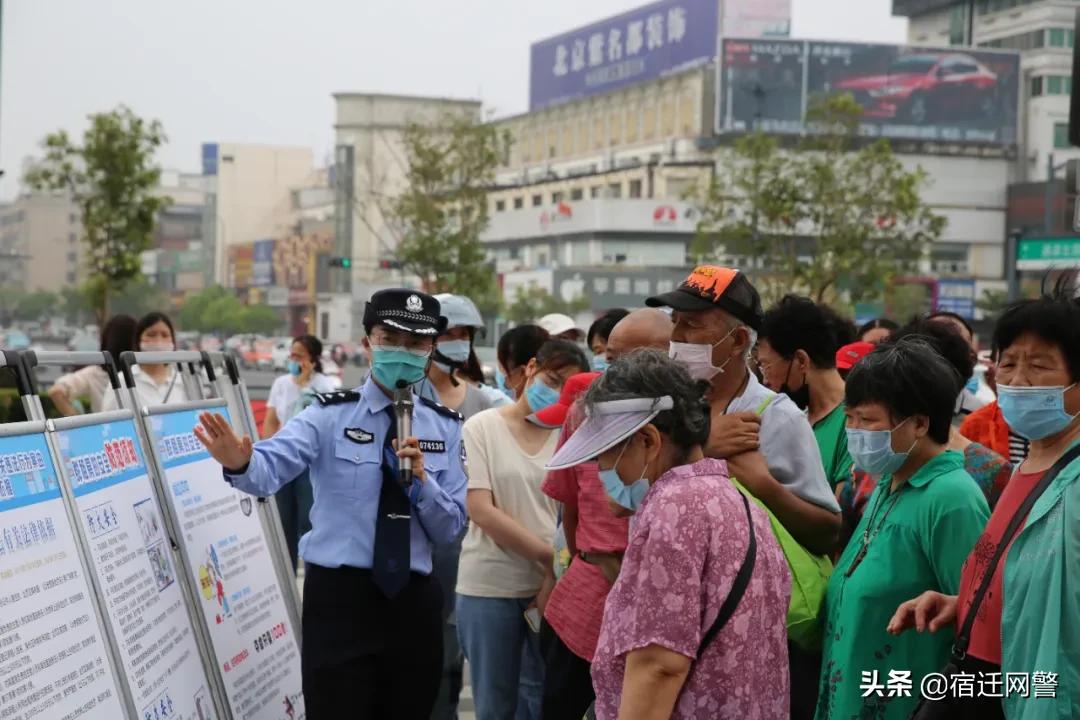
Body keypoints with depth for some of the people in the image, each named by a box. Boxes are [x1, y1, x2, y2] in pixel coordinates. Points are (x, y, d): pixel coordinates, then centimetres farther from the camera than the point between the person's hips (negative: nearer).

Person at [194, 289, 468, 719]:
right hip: (339, 598, -3)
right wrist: (239, 464, -46)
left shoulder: (445, 428, 5)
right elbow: (272, 466, -24)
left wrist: (420, 479, -14)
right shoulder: (330, 416, -5)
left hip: (414, 602, 4)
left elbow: (450, 529, 4)